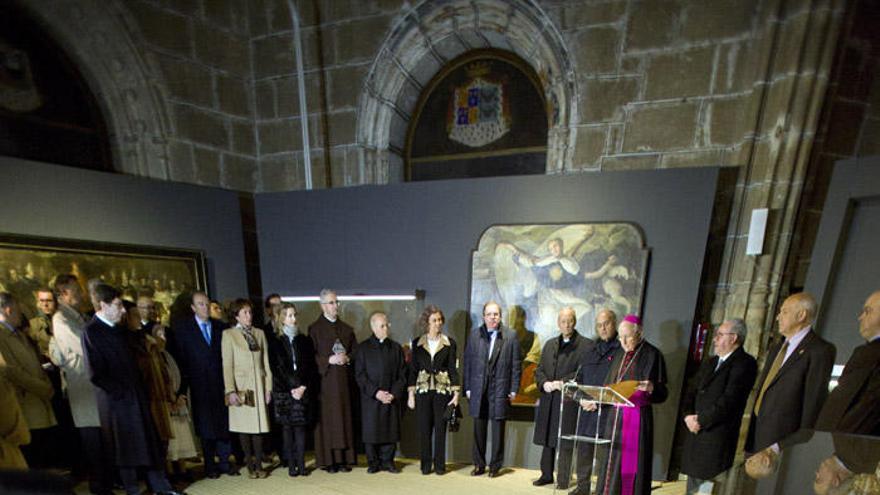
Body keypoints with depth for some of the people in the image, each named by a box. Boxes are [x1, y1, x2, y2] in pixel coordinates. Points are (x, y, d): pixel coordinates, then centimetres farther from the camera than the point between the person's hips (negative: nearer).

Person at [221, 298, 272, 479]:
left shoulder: (260, 333, 7)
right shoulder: (229, 334, -2)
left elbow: (266, 362, 7)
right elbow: (227, 364, -5)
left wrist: (268, 387, 4)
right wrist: (230, 391, -12)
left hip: (259, 385, 3)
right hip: (241, 386, -2)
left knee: (259, 425, 6)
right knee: (244, 427, 6)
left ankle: (259, 465, 17)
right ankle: (250, 466, 19)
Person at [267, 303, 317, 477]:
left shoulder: (304, 340, 7)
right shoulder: (274, 341, 0)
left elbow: (311, 366, 4)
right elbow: (276, 369, -4)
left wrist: (303, 387, -8)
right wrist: (291, 389, -10)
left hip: (303, 390, 1)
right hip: (283, 391, -1)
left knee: (301, 426, 2)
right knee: (287, 427, 5)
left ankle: (301, 464, 10)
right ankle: (291, 465, 14)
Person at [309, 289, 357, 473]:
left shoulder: (346, 329, 11)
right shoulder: (314, 328, 0)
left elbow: (356, 352, 12)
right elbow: (310, 356, -4)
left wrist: (347, 359, -7)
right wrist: (329, 360, -15)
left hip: (344, 381, 4)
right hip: (325, 380, -3)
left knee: (345, 417, 5)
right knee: (327, 419, -1)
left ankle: (344, 459, 15)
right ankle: (328, 460, 11)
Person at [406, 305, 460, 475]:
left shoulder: (449, 343, -1)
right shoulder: (417, 343, 2)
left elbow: (453, 369, 0)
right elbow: (413, 369, 5)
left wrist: (456, 393, -4)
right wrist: (410, 394, 2)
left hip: (442, 390, -1)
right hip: (422, 390, 1)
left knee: (440, 428, 5)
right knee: (424, 429, 6)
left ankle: (439, 464, 22)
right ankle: (426, 464, 23)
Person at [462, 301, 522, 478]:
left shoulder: (510, 336, -3)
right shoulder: (474, 335, 2)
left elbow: (516, 364, -1)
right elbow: (467, 362, 4)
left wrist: (514, 389, -3)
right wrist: (467, 388, 2)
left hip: (500, 390, -2)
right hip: (478, 390, 2)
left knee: (498, 431, 9)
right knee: (478, 430, 12)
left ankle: (495, 466, 27)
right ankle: (479, 464, 29)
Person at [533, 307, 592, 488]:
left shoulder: (586, 344, -4)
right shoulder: (549, 344, 14)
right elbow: (539, 370, 13)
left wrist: (562, 383, -17)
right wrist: (544, 383, -6)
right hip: (548, 400, 5)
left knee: (565, 443, 3)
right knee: (547, 440, 14)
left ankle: (563, 478, 19)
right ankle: (546, 475, 30)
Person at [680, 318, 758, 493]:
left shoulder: (745, 363, -8)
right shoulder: (709, 363, 16)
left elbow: (728, 400, -17)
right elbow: (691, 392, 13)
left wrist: (700, 421, -12)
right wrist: (688, 416, -4)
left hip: (717, 438, -7)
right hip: (695, 434, 7)